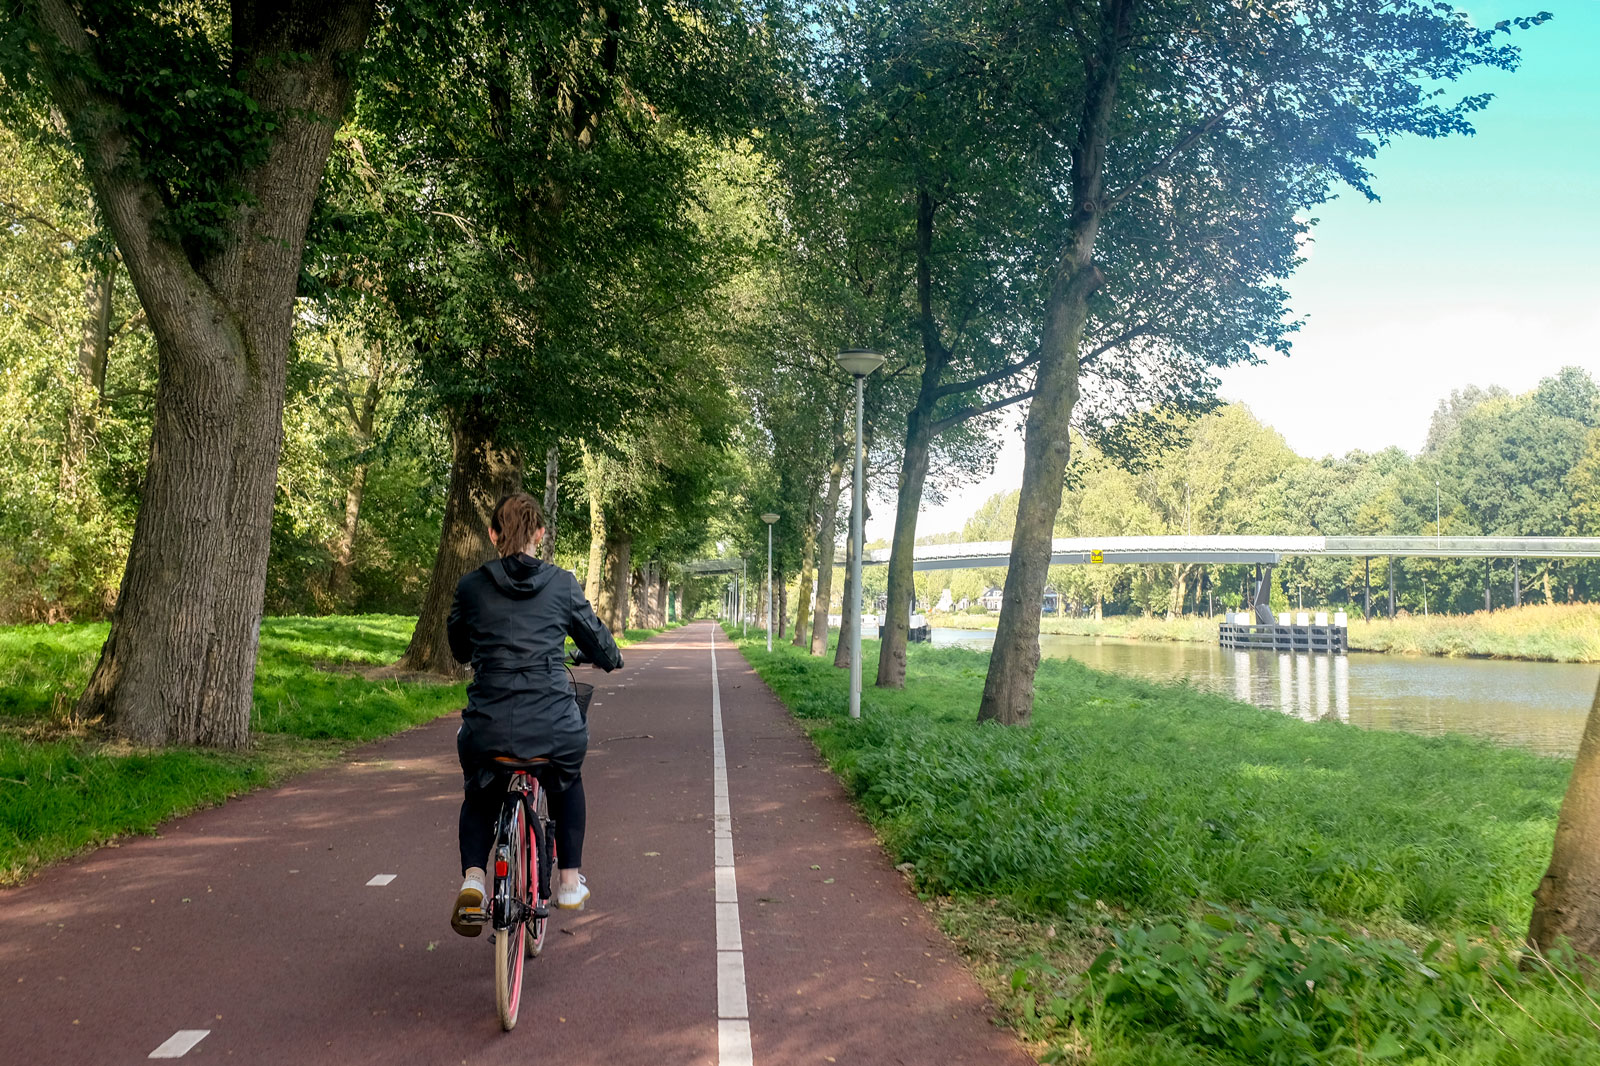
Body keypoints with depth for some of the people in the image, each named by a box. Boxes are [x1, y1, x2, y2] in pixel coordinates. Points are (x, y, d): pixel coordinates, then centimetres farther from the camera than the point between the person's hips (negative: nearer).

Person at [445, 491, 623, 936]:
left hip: (488, 729, 0)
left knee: (480, 795, 32)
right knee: (567, 783, 34)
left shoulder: (471, 586, 4)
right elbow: (598, 641, 15)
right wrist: (611, 659, 38)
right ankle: (570, 880, 35)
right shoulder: (562, 584, 2)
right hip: (555, 728, 0)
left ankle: (472, 879, 12)